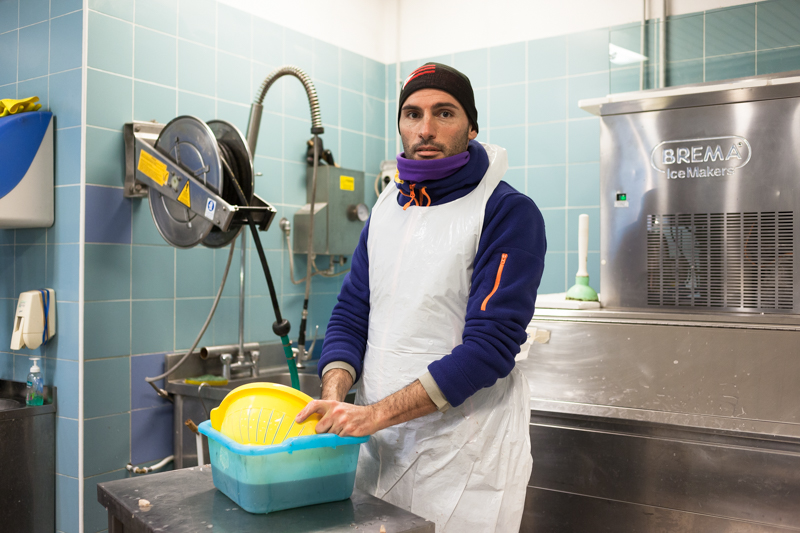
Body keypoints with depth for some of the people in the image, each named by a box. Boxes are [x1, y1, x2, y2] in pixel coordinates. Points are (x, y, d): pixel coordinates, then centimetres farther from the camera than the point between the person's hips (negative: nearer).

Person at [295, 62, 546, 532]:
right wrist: (335, 395, -10)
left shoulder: (509, 212, -12)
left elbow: (490, 346, -19)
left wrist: (374, 414, -22)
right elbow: (352, 312, 9)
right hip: (378, 442, 6)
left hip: (464, 450, -6)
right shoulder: (387, 207, 9)